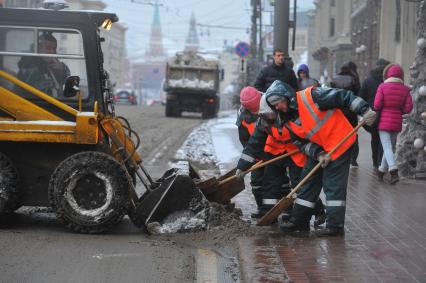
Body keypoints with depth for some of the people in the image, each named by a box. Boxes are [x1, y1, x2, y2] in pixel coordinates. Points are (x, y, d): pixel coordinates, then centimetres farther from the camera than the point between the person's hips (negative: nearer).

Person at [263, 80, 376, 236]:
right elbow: (301, 142, 4)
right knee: (308, 181, 11)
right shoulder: (288, 120, 3)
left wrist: (365, 110, -28)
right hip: (318, 148, 8)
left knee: (333, 185, -6)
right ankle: (300, 220, 22)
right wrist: (318, 154, -13)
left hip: (339, 143, -8)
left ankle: (335, 225, 0)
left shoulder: (311, 96, -20)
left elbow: (344, 97, -21)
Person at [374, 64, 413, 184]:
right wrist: (398, 111, 13)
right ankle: (381, 171, 27)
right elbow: (408, 108, -4)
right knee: (391, 146, 17)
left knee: (387, 147, -6)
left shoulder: (383, 86, -9)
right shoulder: (405, 89, -1)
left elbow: (377, 105, -13)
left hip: (384, 121, -3)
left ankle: (394, 172, -24)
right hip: (397, 122, 3)